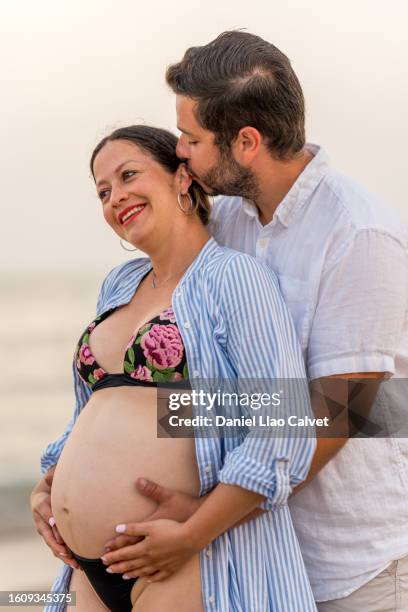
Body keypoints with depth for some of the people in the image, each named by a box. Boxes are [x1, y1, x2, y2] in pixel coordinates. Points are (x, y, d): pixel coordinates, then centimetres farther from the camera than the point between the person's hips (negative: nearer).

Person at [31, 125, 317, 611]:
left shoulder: (233, 276, -7)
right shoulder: (119, 286, 15)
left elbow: (283, 436, -16)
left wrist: (190, 537, -19)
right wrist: (47, 487, 10)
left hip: (186, 568, -7)